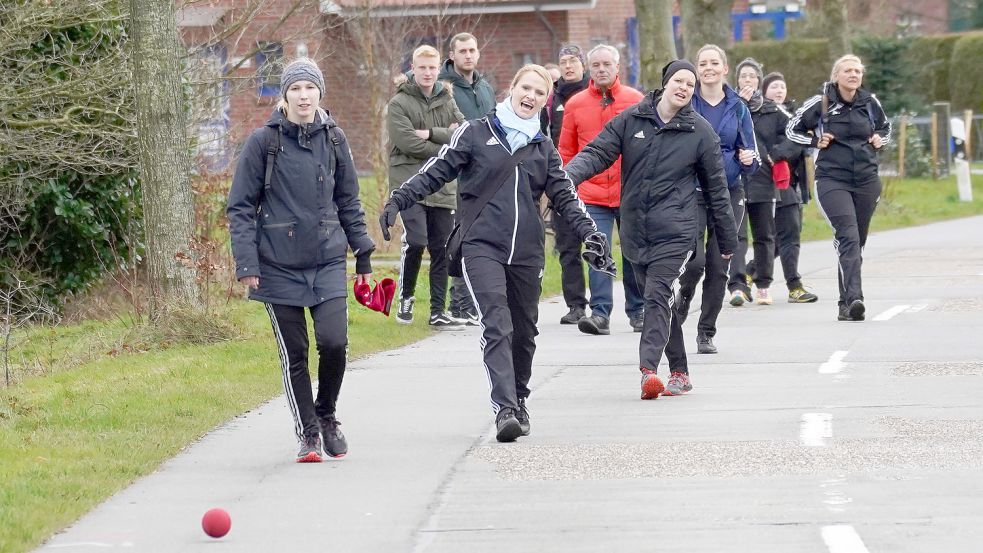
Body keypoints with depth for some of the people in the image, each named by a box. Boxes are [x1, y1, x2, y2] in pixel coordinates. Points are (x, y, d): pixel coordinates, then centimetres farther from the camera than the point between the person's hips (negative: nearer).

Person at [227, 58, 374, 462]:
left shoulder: (333, 139, 6)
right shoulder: (264, 142, -4)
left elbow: (348, 202, 14)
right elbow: (240, 206, -2)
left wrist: (363, 255, 12)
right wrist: (246, 262, -9)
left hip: (328, 260, 2)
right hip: (280, 265, -2)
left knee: (334, 342, -11)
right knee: (294, 354, 3)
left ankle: (326, 415, 15)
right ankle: (307, 434, 16)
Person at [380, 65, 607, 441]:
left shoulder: (544, 149, 15)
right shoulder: (476, 134, 3)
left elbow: (564, 196, 13)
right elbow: (437, 171, 1)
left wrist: (588, 231, -3)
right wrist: (398, 201, -11)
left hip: (527, 252, 4)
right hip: (482, 246, -4)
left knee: (523, 331, 12)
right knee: (496, 326, -17)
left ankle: (518, 400, 30)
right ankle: (505, 409, -25)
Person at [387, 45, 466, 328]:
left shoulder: (447, 102, 14)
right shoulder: (399, 103, 0)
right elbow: (407, 142, -13)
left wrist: (430, 133, -12)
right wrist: (445, 142, -7)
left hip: (444, 186, 5)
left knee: (441, 249, 4)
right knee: (415, 241, -17)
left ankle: (438, 311, 10)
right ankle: (405, 297, 5)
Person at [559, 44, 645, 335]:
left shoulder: (636, 100, 2)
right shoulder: (575, 104, 4)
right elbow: (566, 151, 9)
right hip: (592, 195, 0)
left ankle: (637, 310, 22)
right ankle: (600, 313, -10)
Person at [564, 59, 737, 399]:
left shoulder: (700, 132, 1)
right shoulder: (631, 119, 5)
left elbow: (716, 189, 7)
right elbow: (598, 153, 2)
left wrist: (727, 240, 13)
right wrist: (569, 176, -20)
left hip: (675, 231, -4)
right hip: (635, 231, 4)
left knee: (659, 298, -17)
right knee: (657, 301, 10)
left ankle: (648, 368, -27)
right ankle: (679, 373, 19)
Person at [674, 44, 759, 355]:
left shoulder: (738, 108, 9)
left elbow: (750, 159, 12)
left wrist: (748, 159, -10)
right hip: (691, 193, -3)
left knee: (718, 266, 1)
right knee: (694, 261, -16)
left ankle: (706, 333, 12)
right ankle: (682, 302, 16)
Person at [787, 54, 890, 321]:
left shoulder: (870, 102, 7)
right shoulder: (820, 103, -3)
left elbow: (885, 127, 26)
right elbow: (792, 129, 8)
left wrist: (879, 140, 5)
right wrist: (815, 141, -6)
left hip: (866, 180, 5)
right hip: (832, 180, -4)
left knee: (857, 242, 8)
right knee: (848, 237, -21)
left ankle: (846, 303, 17)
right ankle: (853, 298, -32)